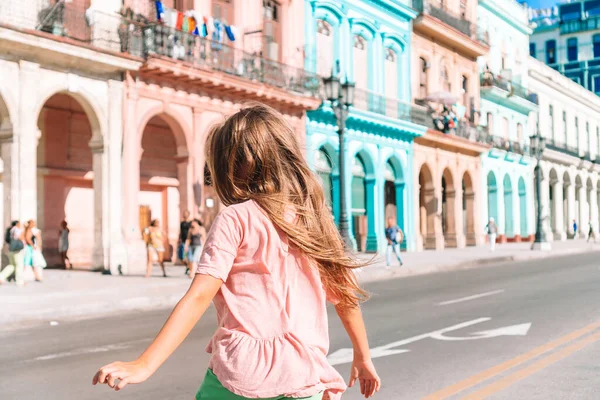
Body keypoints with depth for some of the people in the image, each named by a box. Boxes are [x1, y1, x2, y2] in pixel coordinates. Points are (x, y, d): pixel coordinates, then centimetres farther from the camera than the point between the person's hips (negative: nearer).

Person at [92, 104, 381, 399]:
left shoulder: (235, 219, -5)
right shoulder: (313, 217, 10)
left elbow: (199, 297, -13)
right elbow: (346, 294, 15)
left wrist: (144, 365, -15)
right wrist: (363, 356, 27)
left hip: (243, 374, -4)